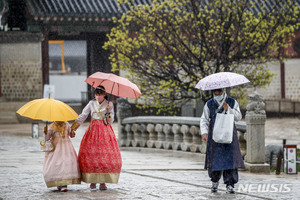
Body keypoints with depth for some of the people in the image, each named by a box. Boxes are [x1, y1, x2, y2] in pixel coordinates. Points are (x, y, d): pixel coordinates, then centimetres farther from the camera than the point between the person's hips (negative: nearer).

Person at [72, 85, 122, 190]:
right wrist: (73, 128, -1)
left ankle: (103, 182, -5)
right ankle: (92, 181, -2)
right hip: (93, 130, 1)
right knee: (91, 155, -8)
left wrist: (108, 111, -16)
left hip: (105, 131, -1)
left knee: (106, 156, -9)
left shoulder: (109, 104, 4)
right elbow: (82, 117, 7)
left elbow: (110, 121, 1)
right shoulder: (91, 104, 7)